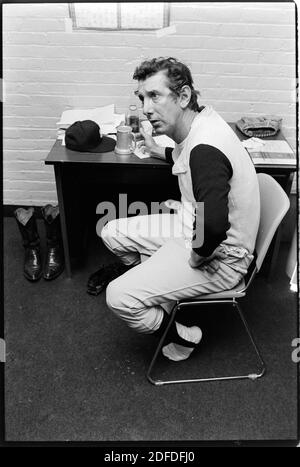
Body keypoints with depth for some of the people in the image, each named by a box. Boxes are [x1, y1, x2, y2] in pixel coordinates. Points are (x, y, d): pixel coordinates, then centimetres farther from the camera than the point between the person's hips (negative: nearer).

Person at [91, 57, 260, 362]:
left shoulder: (206, 150, -32)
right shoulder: (198, 121, -1)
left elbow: (213, 225, -43)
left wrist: (197, 258, -25)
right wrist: (162, 153, 22)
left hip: (220, 256, -9)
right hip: (194, 226, 9)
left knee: (119, 298, -16)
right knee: (112, 233, 11)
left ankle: (183, 336, 9)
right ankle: (158, 289, 27)